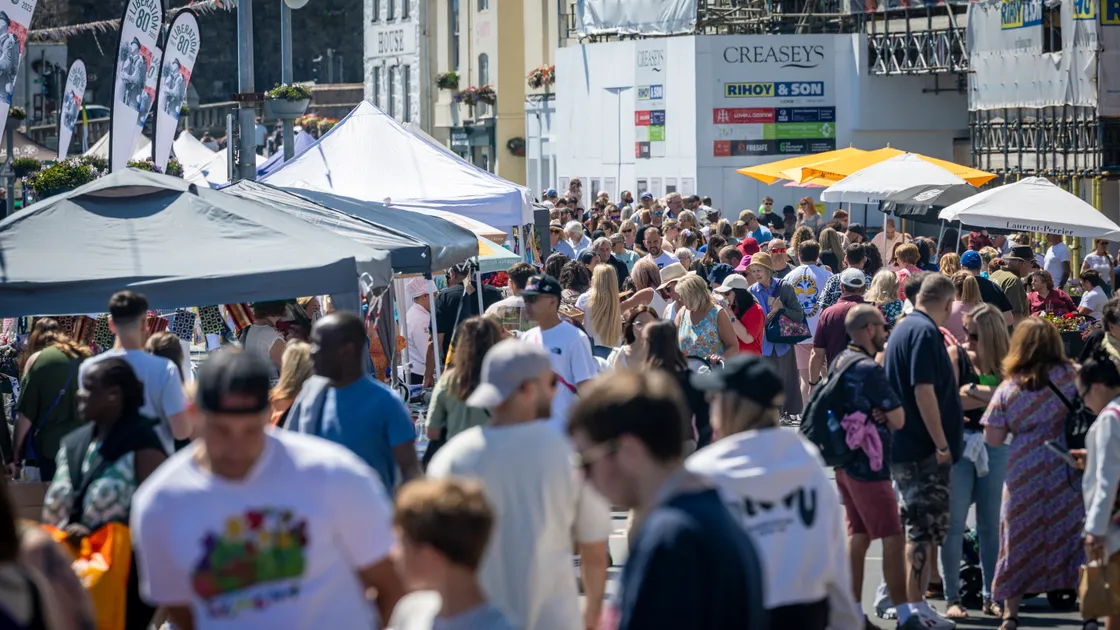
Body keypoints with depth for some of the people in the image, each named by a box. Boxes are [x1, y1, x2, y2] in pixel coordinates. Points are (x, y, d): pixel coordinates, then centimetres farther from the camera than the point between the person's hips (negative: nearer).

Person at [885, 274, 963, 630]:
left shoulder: (903, 328, 15)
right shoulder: (925, 332, -16)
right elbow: (924, 390, -23)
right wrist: (942, 444, -20)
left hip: (904, 448, 10)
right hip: (924, 449, -10)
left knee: (919, 528, 15)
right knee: (924, 529, -5)